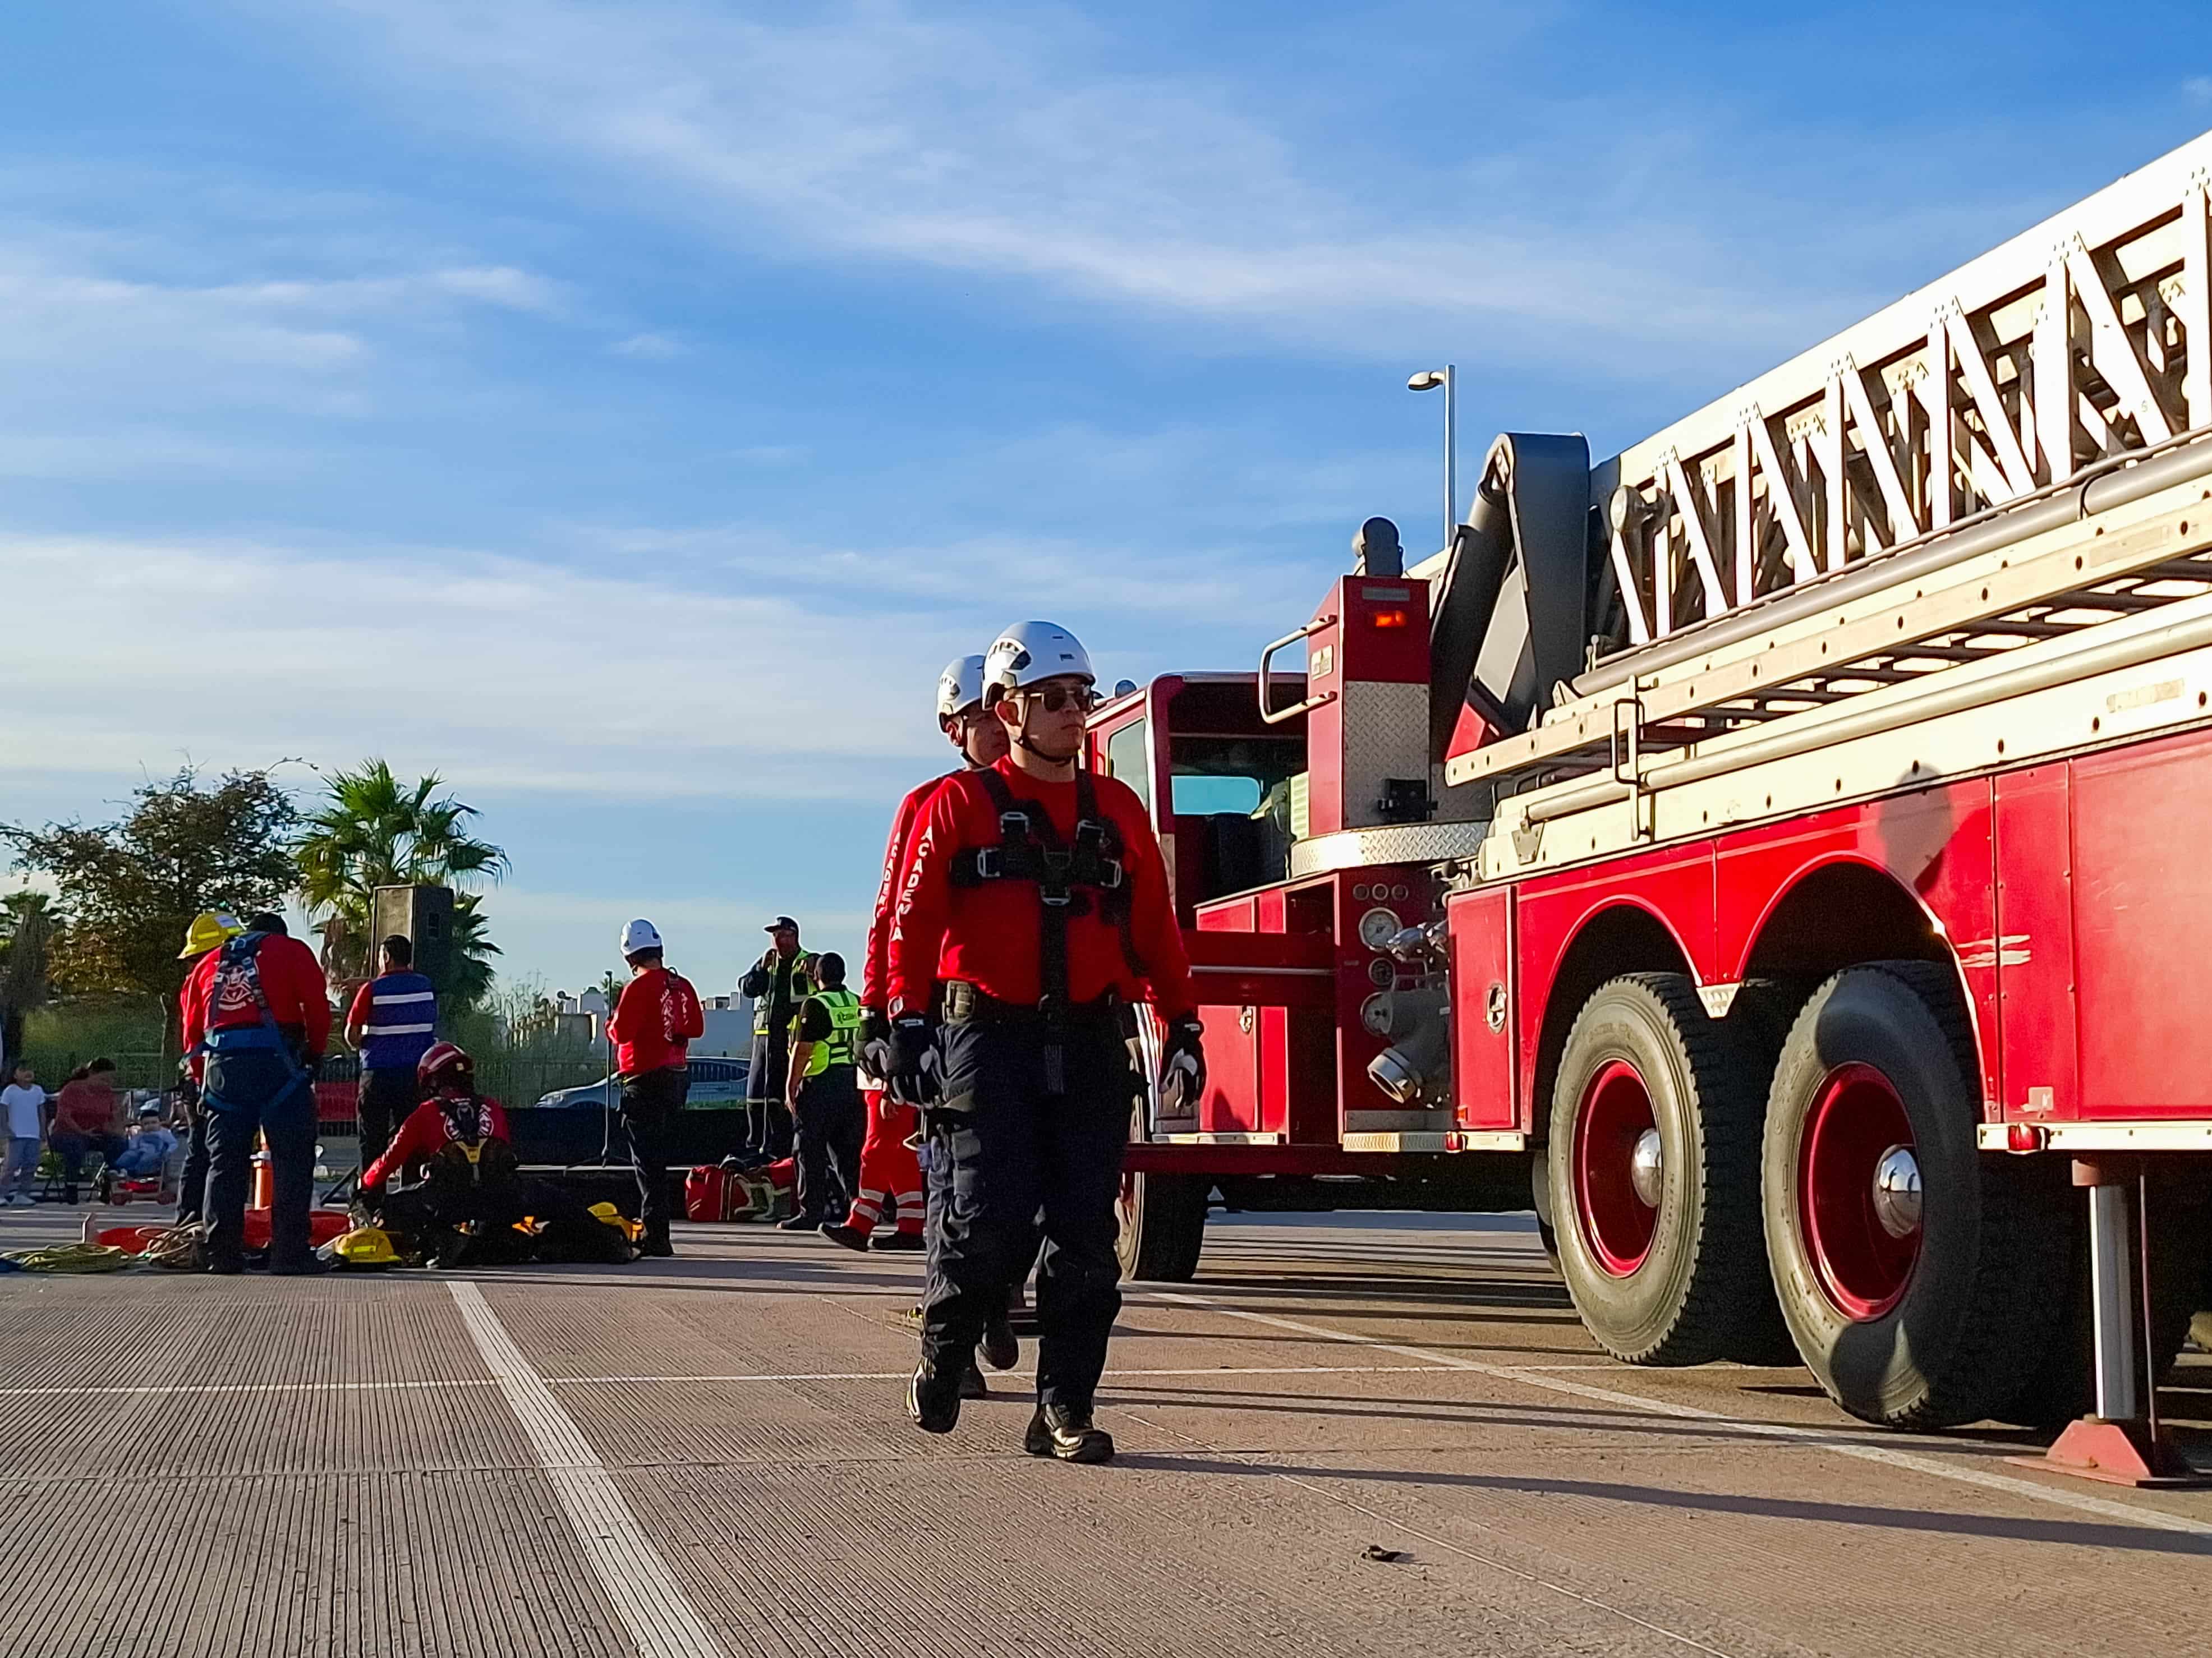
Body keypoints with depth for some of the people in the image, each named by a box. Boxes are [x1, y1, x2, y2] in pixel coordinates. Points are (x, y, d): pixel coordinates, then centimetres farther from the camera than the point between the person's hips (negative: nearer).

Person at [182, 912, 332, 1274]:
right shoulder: (291, 950, 13)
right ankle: (289, 1253, -7)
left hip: (221, 1067, 4)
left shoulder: (209, 964, 24)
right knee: (292, 1161, -1)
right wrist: (315, 1054, 14)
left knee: (224, 1163, 9)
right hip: (276, 1064, -4)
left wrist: (204, 1079, 25)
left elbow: (192, 1032, 20)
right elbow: (317, 1007, 2)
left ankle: (222, 1254, 7)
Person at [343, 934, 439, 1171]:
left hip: (379, 1072, -3)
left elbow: (352, 1034, -6)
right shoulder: (426, 987, 3)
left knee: (373, 1137, 4)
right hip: (418, 1070, 3)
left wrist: (358, 1046, 14)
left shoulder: (372, 989, -8)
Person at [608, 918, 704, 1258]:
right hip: (678, 1075, 7)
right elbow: (697, 1027, 11)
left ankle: (656, 1236, -11)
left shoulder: (639, 987, -14)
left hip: (645, 1078, -7)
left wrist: (610, 1024, 3)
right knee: (659, 1156, 19)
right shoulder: (681, 985, 6)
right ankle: (654, 1228, 25)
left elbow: (621, 1032, -17)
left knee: (647, 1159, -5)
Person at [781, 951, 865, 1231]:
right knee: (848, 1151, 11)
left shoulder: (816, 1005, -9)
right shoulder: (859, 1003, 11)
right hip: (854, 1083, 7)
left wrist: (791, 1086, -8)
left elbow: (803, 1049, -13)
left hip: (821, 1085, -6)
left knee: (811, 1151, -1)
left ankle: (811, 1213, -3)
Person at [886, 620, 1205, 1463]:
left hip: (1090, 1048, 4)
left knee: (1085, 1238, 0)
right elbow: (915, 919, -3)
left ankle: (1064, 1410, 7)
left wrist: (1181, 1023, 10)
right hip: (988, 1040, -3)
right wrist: (906, 1024, -11)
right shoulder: (960, 806, 3)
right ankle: (942, 1356, 18)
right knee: (988, 1220, -9)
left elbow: (1156, 928, 15)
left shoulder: (1118, 811, 14)